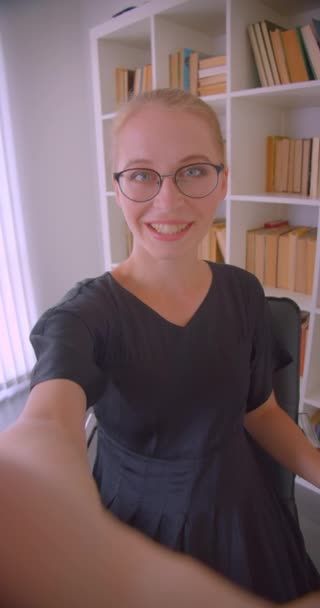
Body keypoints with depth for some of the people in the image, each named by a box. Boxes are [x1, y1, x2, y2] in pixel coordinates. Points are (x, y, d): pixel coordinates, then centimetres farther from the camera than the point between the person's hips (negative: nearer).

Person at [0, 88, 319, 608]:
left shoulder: (244, 292, -10)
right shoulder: (84, 316, -24)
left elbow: (261, 410, 2)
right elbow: (46, 426, -44)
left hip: (239, 516, 4)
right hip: (137, 527, -3)